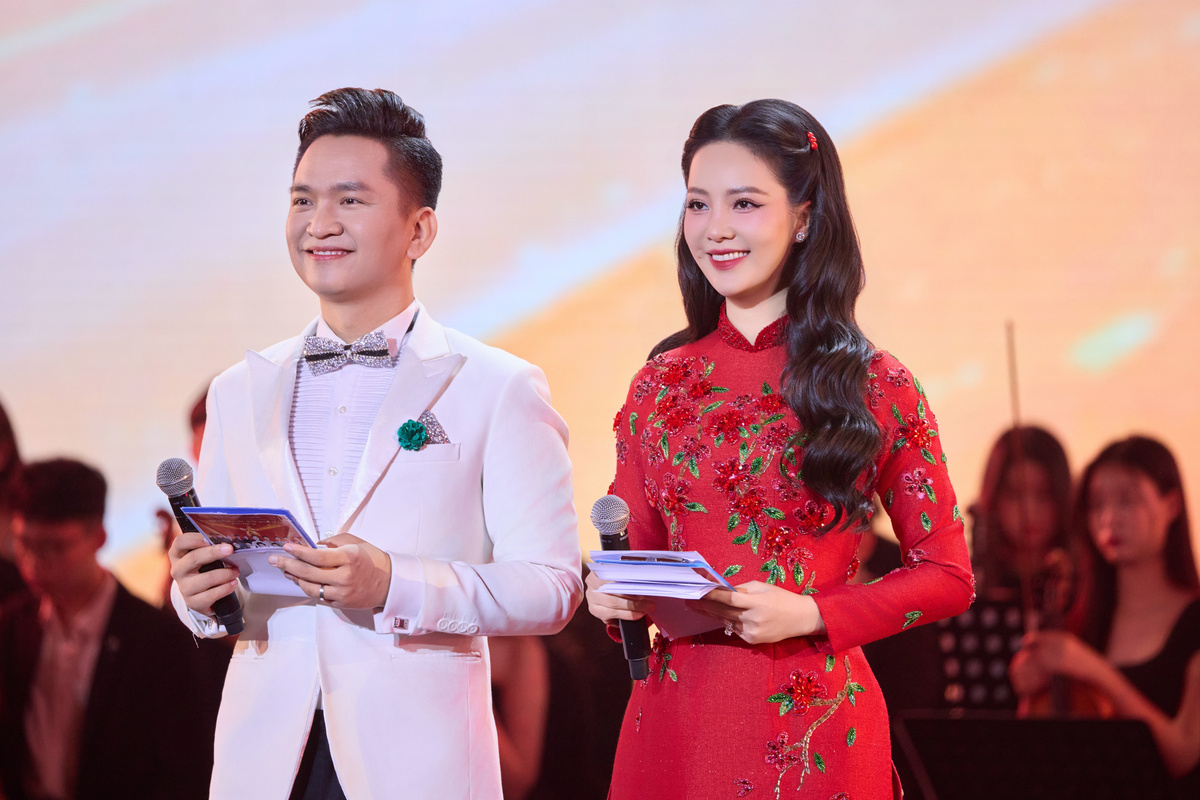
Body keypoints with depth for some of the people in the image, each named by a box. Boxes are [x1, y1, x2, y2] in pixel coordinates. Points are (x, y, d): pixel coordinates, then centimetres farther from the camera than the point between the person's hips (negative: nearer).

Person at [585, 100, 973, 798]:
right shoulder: (660, 386, 6)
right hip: (676, 727, 3)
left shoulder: (878, 388, -3)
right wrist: (615, 597, -9)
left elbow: (948, 577, 0)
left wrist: (808, 615, -13)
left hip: (816, 737, -3)